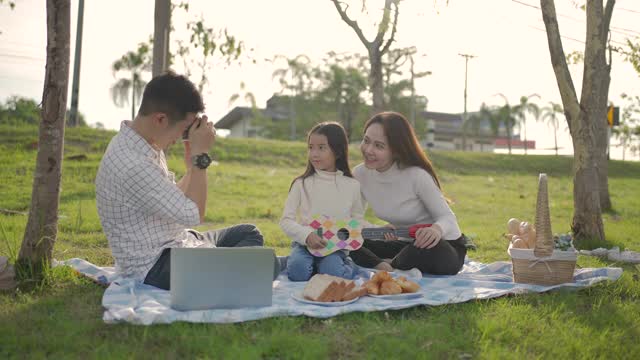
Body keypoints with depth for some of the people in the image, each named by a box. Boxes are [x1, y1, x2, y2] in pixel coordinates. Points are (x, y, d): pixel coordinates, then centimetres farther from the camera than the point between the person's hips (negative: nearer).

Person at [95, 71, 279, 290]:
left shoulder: (146, 146, 7)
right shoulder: (131, 165, -27)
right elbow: (194, 214, -22)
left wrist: (192, 165, 7)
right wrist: (200, 156, -18)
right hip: (155, 268, -11)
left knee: (248, 233, 22)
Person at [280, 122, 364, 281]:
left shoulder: (352, 186, 3)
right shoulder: (302, 184, 0)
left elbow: (358, 222, 12)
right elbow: (286, 220, -2)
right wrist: (307, 235, -19)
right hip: (305, 244, 0)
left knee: (333, 273, -30)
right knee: (298, 271, -31)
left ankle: (348, 265, 2)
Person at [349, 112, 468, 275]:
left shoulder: (417, 176, -24)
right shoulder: (360, 174, -9)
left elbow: (448, 217, -19)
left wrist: (437, 229, -43)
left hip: (444, 246, -3)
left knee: (431, 251, -39)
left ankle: (389, 267, -10)